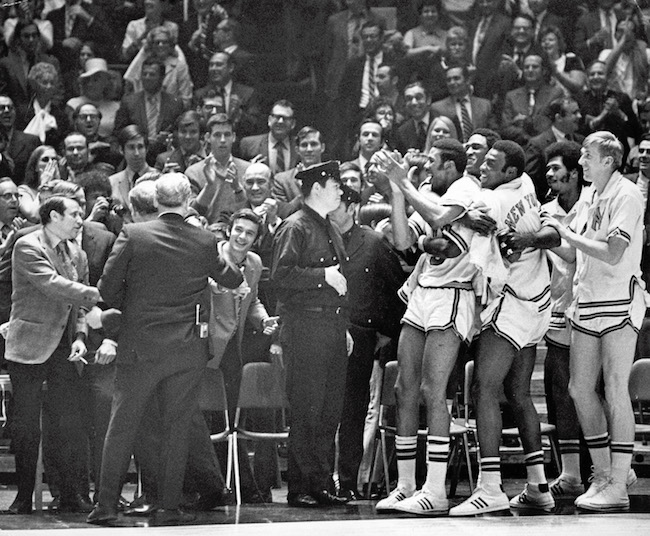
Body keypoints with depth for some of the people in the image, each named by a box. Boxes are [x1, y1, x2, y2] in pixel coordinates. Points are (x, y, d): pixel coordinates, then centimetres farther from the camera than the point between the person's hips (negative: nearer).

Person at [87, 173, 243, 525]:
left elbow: (108, 288, -6)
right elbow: (233, 279, 14)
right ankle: (170, 507, 9)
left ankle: (106, 506, 6)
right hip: (187, 350, 1)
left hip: (139, 347, -1)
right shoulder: (205, 243, -2)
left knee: (121, 427, 6)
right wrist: (231, 261, 36)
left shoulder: (133, 235, -7)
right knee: (176, 430, 8)